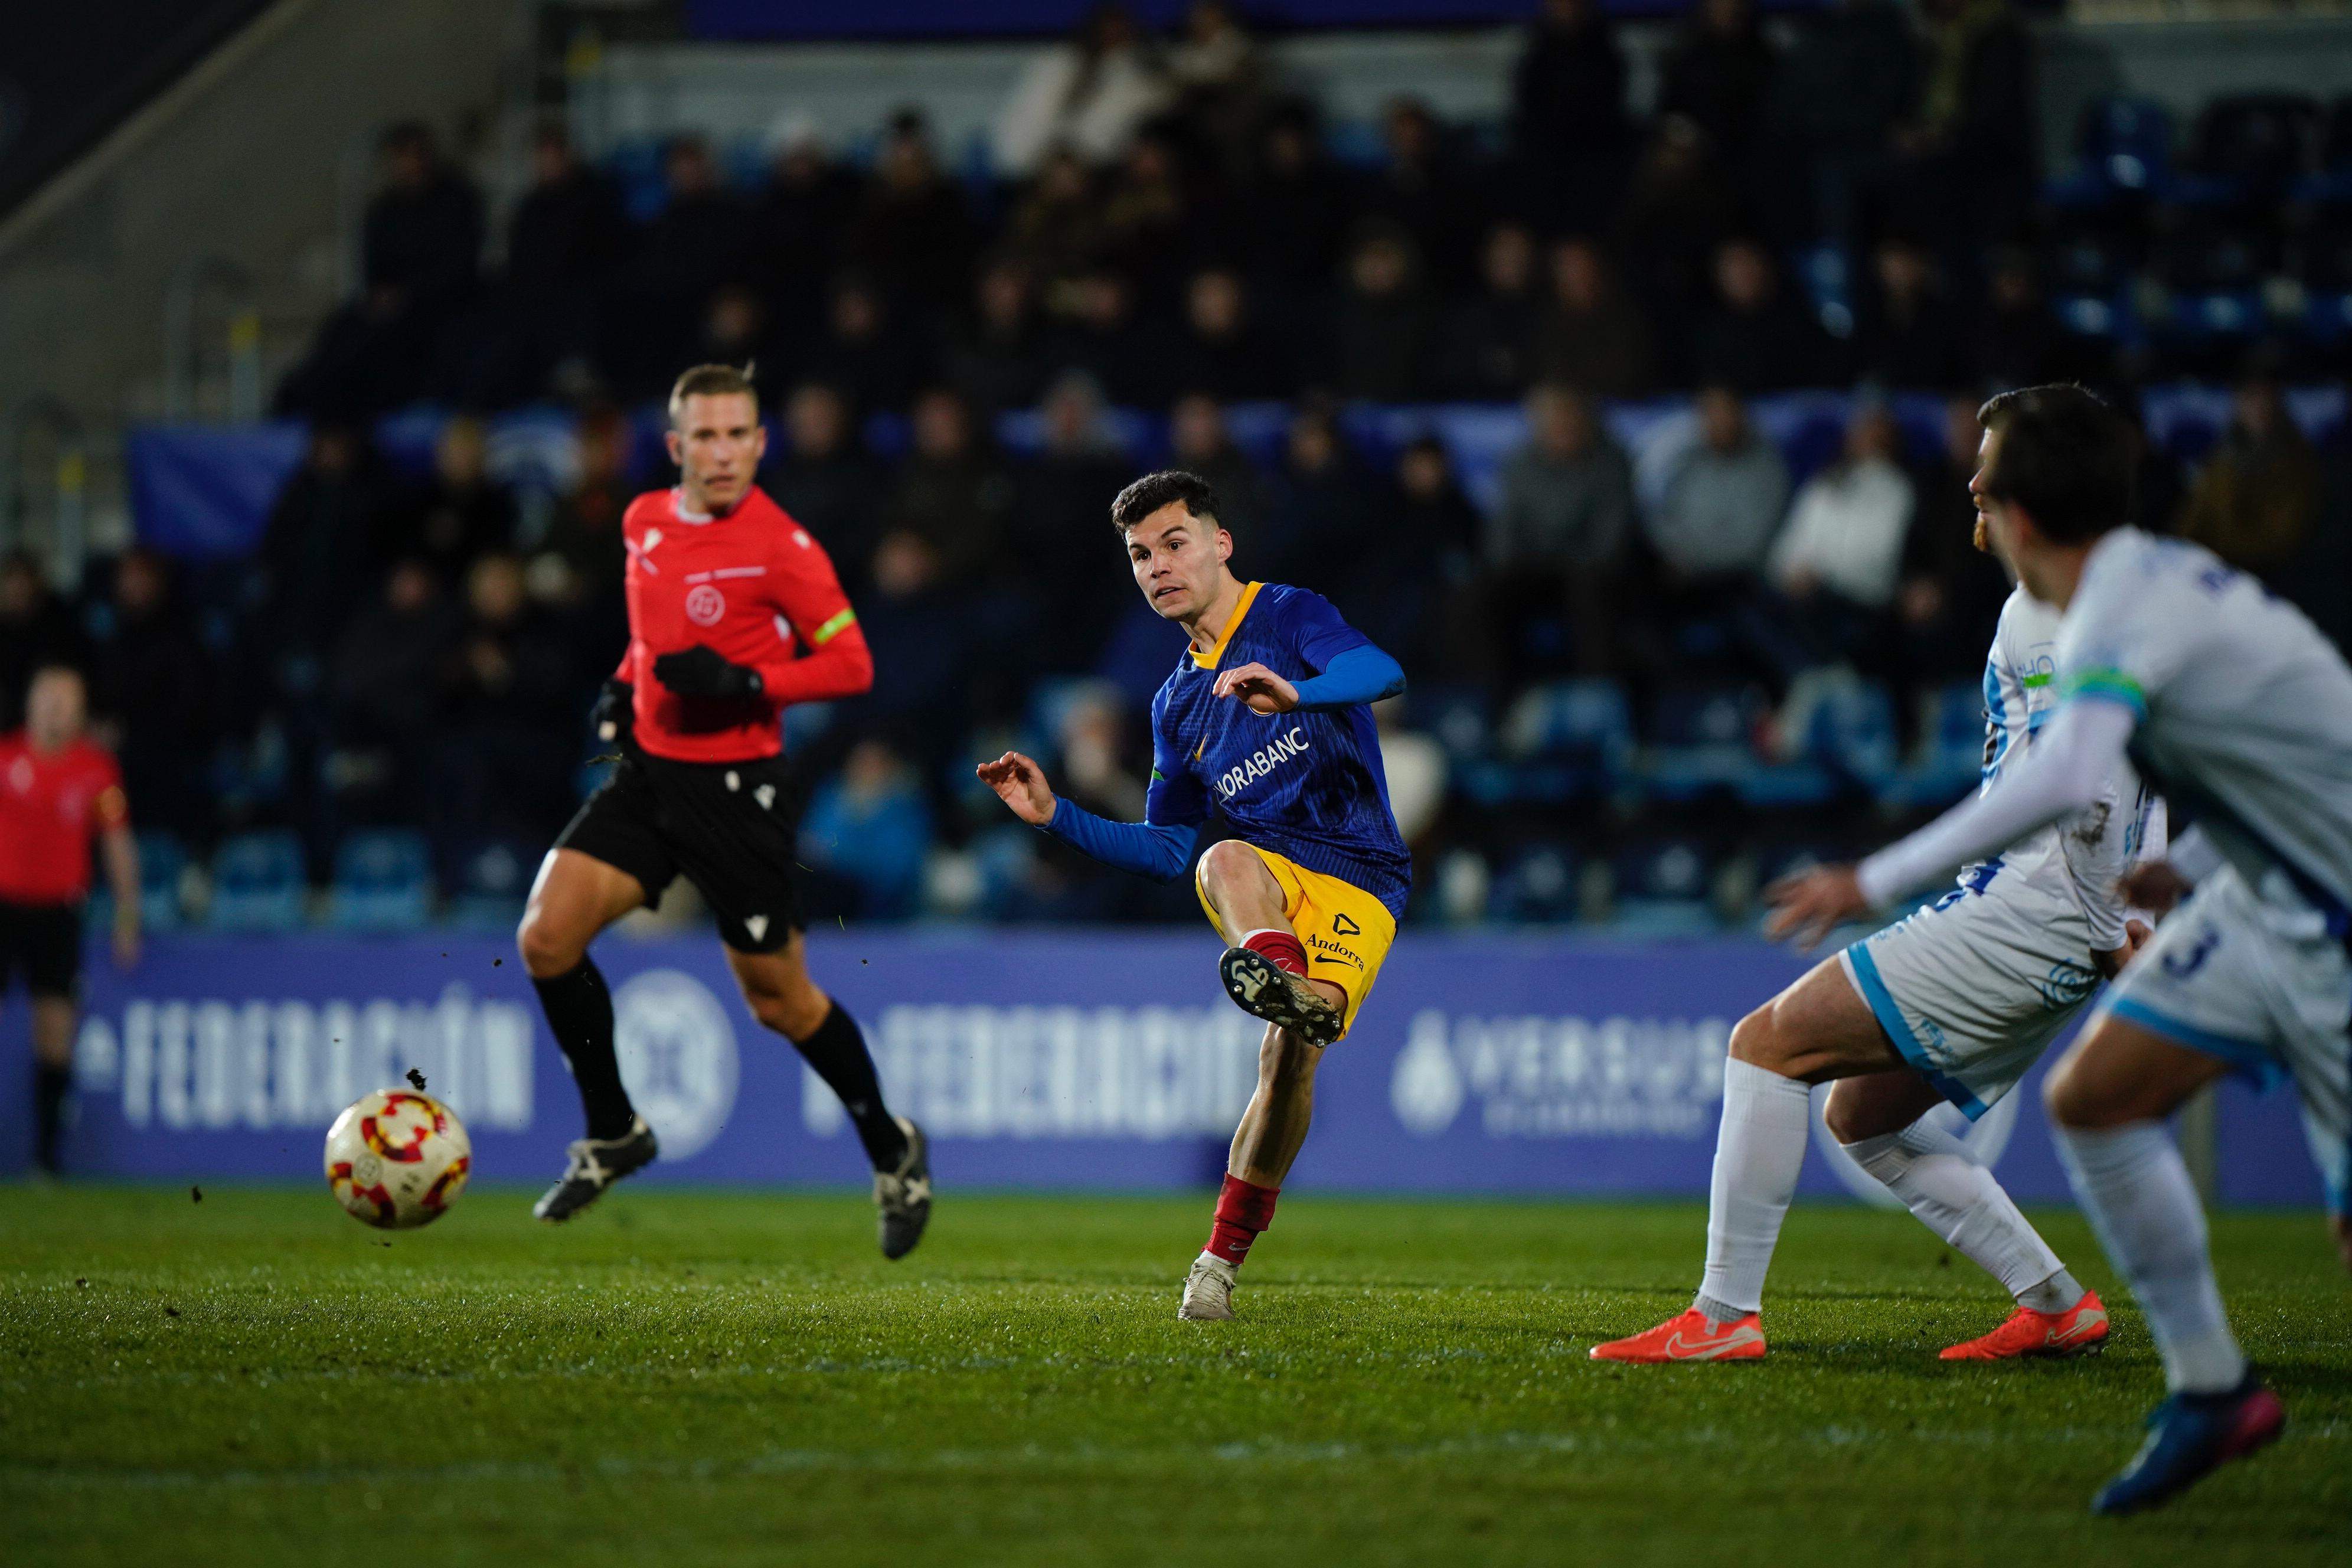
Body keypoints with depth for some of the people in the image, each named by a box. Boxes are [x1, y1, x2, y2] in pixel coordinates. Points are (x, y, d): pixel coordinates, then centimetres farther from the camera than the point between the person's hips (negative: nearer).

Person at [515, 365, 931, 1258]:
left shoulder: (780, 545, -12)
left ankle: (891, 1150, 25)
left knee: (777, 997, 2)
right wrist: (625, 686, 9)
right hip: (648, 772, 6)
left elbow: (851, 664, -11)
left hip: (736, 786, -5)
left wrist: (745, 684, -23)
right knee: (546, 937, -11)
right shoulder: (645, 523, 7)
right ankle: (613, 1133, 6)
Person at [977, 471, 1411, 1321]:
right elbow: (1165, 849, 25)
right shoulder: (1179, 703, 21)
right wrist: (1056, 816, 12)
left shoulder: (1290, 617, 2)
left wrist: (1296, 693, -40)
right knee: (1227, 860, -33)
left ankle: (1226, 1253, -8)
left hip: (1361, 881, -4)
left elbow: (1382, 673, -20)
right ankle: (1282, 979, -64)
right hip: (1271, 873, 4)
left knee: (1292, 1055, -21)